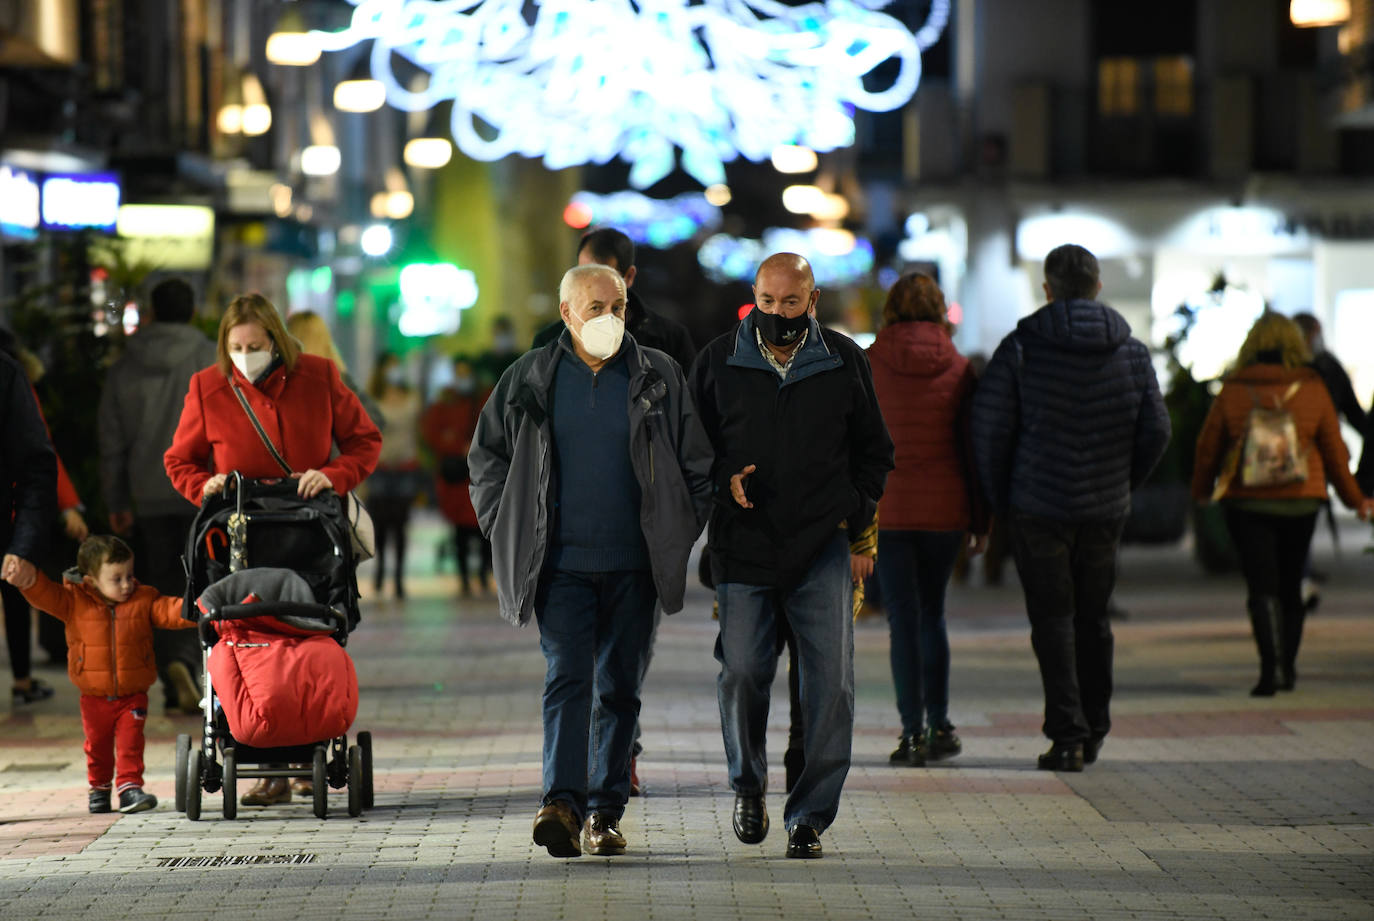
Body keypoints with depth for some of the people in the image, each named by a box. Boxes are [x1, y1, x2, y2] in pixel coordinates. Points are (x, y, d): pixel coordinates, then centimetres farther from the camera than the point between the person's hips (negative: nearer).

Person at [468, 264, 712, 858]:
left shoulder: (658, 377, 5)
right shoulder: (529, 379, 4)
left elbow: (698, 462, 10)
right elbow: (487, 456, 13)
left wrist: (680, 534, 4)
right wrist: (507, 529, 5)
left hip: (634, 564, 1)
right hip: (561, 561, -1)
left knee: (620, 689, 6)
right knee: (566, 678, -13)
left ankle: (605, 812, 13)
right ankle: (562, 805, -23)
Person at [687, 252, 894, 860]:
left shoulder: (844, 362, 6)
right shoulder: (719, 362, 5)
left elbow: (873, 451, 15)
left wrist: (856, 521, 5)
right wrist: (723, 479, -5)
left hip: (823, 546, 0)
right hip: (743, 544, 0)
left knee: (830, 683, -7)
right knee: (742, 673, -2)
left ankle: (810, 815, 2)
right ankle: (748, 785, 25)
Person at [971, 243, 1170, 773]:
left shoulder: (1022, 347, -7)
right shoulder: (1132, 353, 3)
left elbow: (989, 428, -8)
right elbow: (1155, 431, 5)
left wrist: (999, 500, 4)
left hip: (1039, 508, -3)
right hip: (1106, 510, 3)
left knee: (1052, 620, 1)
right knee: (1093, 618, 15)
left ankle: (1067, 735, -7)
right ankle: (1093, 732, 21)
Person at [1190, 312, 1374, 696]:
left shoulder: (1232, 393, -5)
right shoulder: (1313, 390, -2)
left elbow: (1207, 448, 4)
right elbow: (1334, 450, 4)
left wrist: (1201, 490, 22)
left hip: (1247, 502, -2)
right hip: (1301, 501, 2)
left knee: (1262, 587, -3)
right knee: (1290, 585, 16)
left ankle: (1272, 665, -22)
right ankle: (1287, 668, 23)